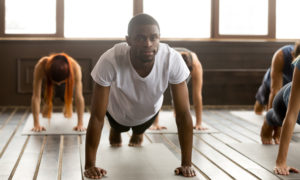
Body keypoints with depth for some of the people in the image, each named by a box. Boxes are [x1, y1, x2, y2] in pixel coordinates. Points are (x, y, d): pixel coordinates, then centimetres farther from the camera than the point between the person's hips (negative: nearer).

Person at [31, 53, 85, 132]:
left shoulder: (75, 67, -43)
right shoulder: (40, 66, -44)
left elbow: (79, 97, -41)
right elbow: (36, 97, -41)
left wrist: (80, 124, -41)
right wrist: (36, 124, -41)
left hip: (67, 81, 1)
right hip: (47, 80, -1)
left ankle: (68, 105, 19)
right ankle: (47, 103, 22)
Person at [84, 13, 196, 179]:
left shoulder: (173, 59, -40)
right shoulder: (110, 61, -44)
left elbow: (183, 114, -32)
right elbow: (97, 117, -35)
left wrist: (186, 164, -32)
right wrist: (89, 165, -32)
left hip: (149, 112, 1)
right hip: (118, 112, -1)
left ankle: (138, 132, 65)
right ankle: (116, 130, 63)